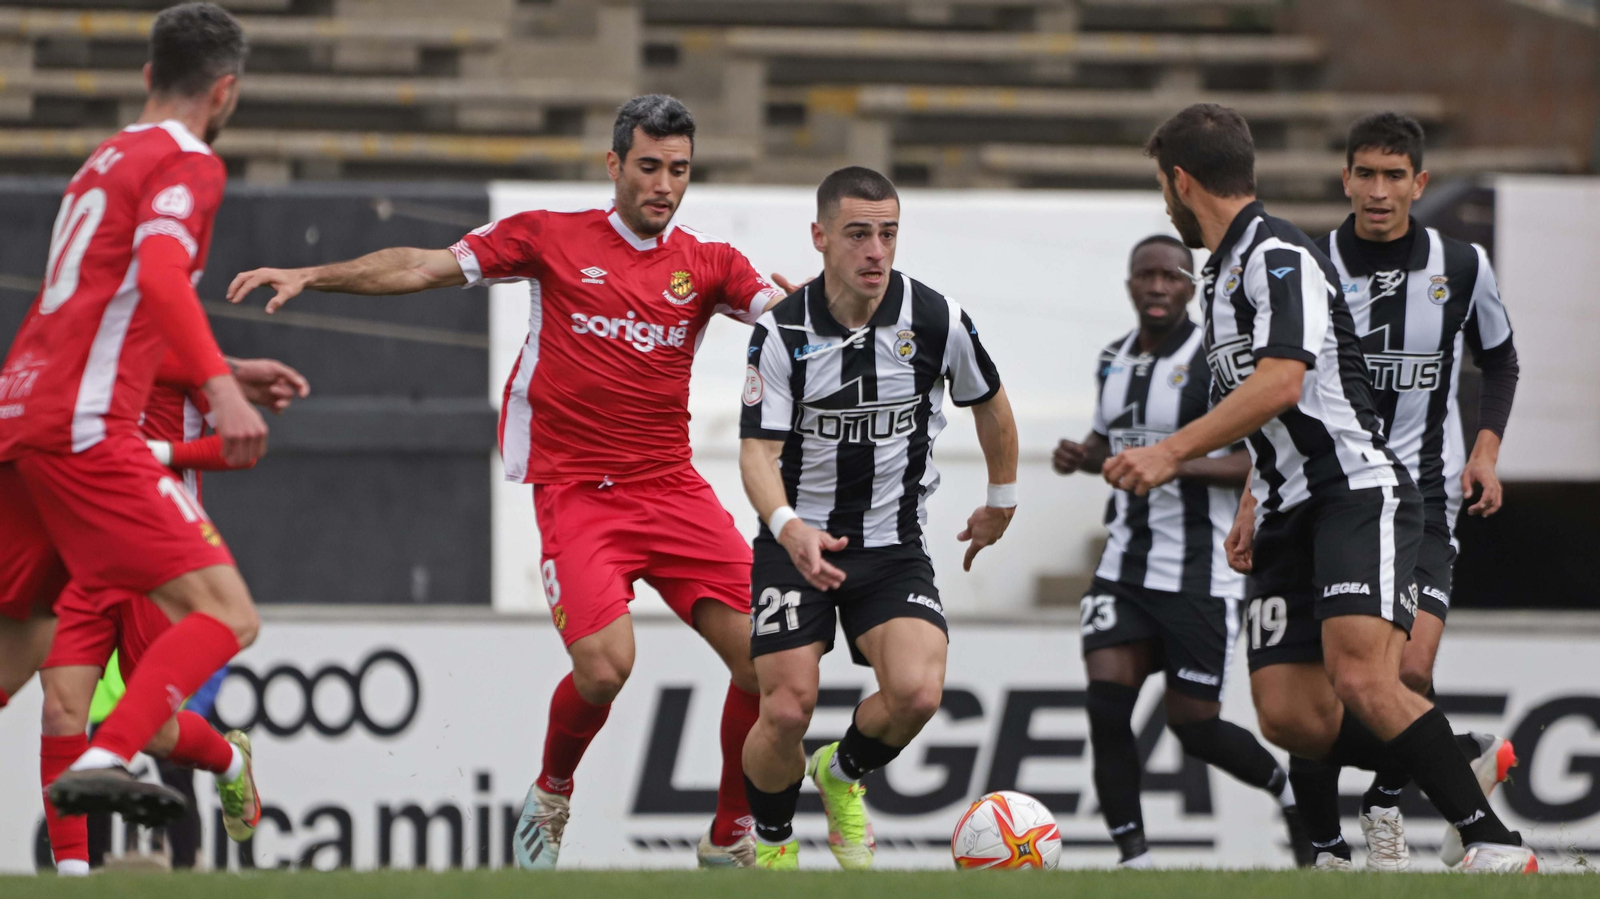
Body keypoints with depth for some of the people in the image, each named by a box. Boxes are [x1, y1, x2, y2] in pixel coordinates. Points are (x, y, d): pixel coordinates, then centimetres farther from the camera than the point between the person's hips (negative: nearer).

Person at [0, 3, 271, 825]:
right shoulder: (187, 162, -2)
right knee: (225, 616, -13)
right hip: (85, 426, -9)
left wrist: (228, 372, 44)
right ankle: (104, 760, -31)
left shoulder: (108, 158, 25)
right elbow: (160, 271, -21)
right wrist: (220, 384, -30)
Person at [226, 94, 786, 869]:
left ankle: (730, 840, 11)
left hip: (671, 486, 3)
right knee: (604, 665, -22)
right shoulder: (552, 239, 3)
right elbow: (423, 267, 3)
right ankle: (551, 797, 10)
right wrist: (311, 275, -5)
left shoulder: (709, 264, 8)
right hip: (575, 487, -3)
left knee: (765, 656, -9)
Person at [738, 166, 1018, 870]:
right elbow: (759, 449, -15)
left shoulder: (935, 320, -7)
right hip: (798, 542, -1)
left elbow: (989, 405, 13)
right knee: (786, 712, -12)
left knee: (916, 693, -22)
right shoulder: (782, 331, -11)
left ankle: (844, 775, 13)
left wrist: (1001, 502, 24)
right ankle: (771, 841, 19)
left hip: (895, 548, 1)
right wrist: (788, 526, -35)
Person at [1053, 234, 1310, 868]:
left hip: (1200, 573, -5)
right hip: (1125, 569, 5)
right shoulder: (1115, 360, 10)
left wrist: (1178, 464, -27)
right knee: (1106, 706, -12)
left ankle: (1291, 790, 28)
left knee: (1193, 725, 0)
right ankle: (1133, 857, -7)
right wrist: (1082, 457, 4)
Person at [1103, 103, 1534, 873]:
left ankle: (1495, 844, -24)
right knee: (1288, 716, -4)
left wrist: (1171, 453, -26)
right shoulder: (1223, 274, 21)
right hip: (1290, 514, 10)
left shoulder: (1279, 259, -11)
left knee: (1359, 679, -27)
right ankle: (1463, 769, 10)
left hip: (1358, 491, -10)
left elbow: (1281, 383, -25)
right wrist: (1255, 501, 24)